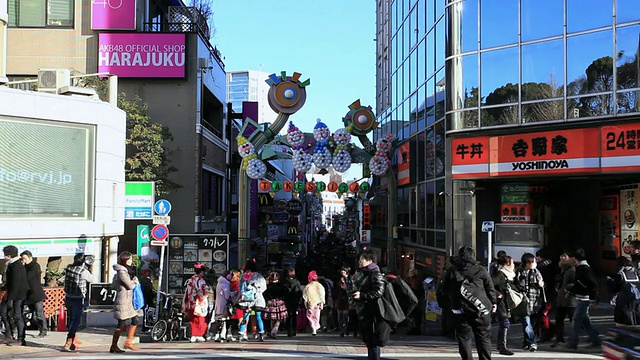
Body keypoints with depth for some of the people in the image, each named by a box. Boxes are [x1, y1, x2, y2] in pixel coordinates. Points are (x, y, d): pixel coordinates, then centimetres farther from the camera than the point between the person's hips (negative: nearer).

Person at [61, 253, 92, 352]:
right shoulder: (83, 271, -18)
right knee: (76, 321, 0)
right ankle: (67, 344, -6)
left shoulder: (68, 268, -4)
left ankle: (73, 342, 29)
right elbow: (91, 279, -2)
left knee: (71, 320, 18)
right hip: (78, 300, -6)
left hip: (68, 298, 6)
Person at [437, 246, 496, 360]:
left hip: (460, 309, 0)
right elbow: (490, 288, 6)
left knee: (464, 338, 6)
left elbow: (443, 289, 7)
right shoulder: (481, 270, 1)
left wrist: (442, 303, 19)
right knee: (484, 338, 8)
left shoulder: (451, 270, 4)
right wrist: (493, 303, 17)